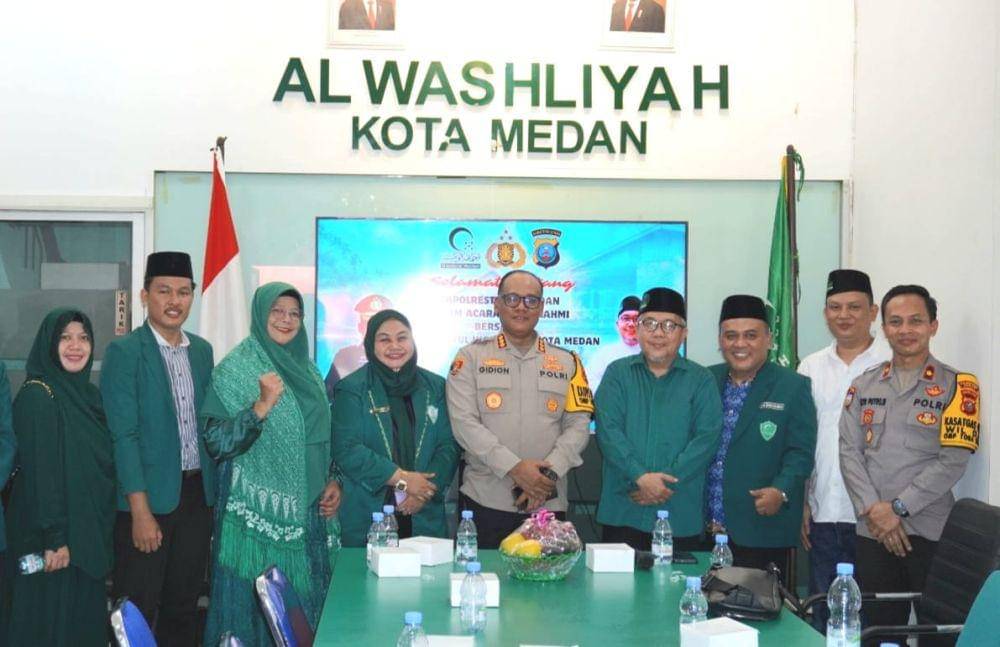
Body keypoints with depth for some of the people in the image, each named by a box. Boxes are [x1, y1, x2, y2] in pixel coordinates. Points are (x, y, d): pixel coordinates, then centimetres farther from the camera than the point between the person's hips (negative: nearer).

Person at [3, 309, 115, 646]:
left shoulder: (89, 393, 9)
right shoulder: (36, 396, -15)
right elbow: (39, 472, -19)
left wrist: (96, 528, 12)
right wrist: (54, 538, -21)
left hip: (89, 530, 8)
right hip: (53, 535, -7)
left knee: (87, 619, 14)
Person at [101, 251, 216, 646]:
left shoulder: (202, 350, 10)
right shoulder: (124, 352, -8)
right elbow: (123, 434, -13)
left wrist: (215, 493, 9)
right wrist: (141, 511, -18)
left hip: (197, 495, 6)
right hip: (149, 496, -5)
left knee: (183, 606, 14)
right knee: (137, 612, 2)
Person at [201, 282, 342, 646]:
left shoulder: (307, 370, 12)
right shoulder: (235, 369, -6)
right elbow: (217, 444, -14)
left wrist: (334, 482, 6)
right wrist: (262, 405, -24)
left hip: (308, 516, 5)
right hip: (257, 516, -5)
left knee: (304, 607, 8)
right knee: (254, 606, -2)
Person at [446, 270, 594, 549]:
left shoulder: (567, 362, 12)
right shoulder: (471, 358, 5)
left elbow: (578, 424, 5)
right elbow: (464, 422, -6)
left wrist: (549, 473, -11)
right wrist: (514, 468, -16)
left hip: (549, 504, 2)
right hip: (485, 502, -2)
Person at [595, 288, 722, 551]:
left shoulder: (701, 380, 6)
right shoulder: (618, 373, 7)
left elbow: (707, 438, -4)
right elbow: (608, 430, -4)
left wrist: (666, 482, -14)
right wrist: (640, 477, -17)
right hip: (622, 511, 0)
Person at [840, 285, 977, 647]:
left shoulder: (957, 386, -1)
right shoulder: (864, 385, 10)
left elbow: (953, 461, -9)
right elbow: (849, 451, 4)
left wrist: (898, 508, -13)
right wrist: (873, 509, -10)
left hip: (931, 532, -3)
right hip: (872, 533, 3)